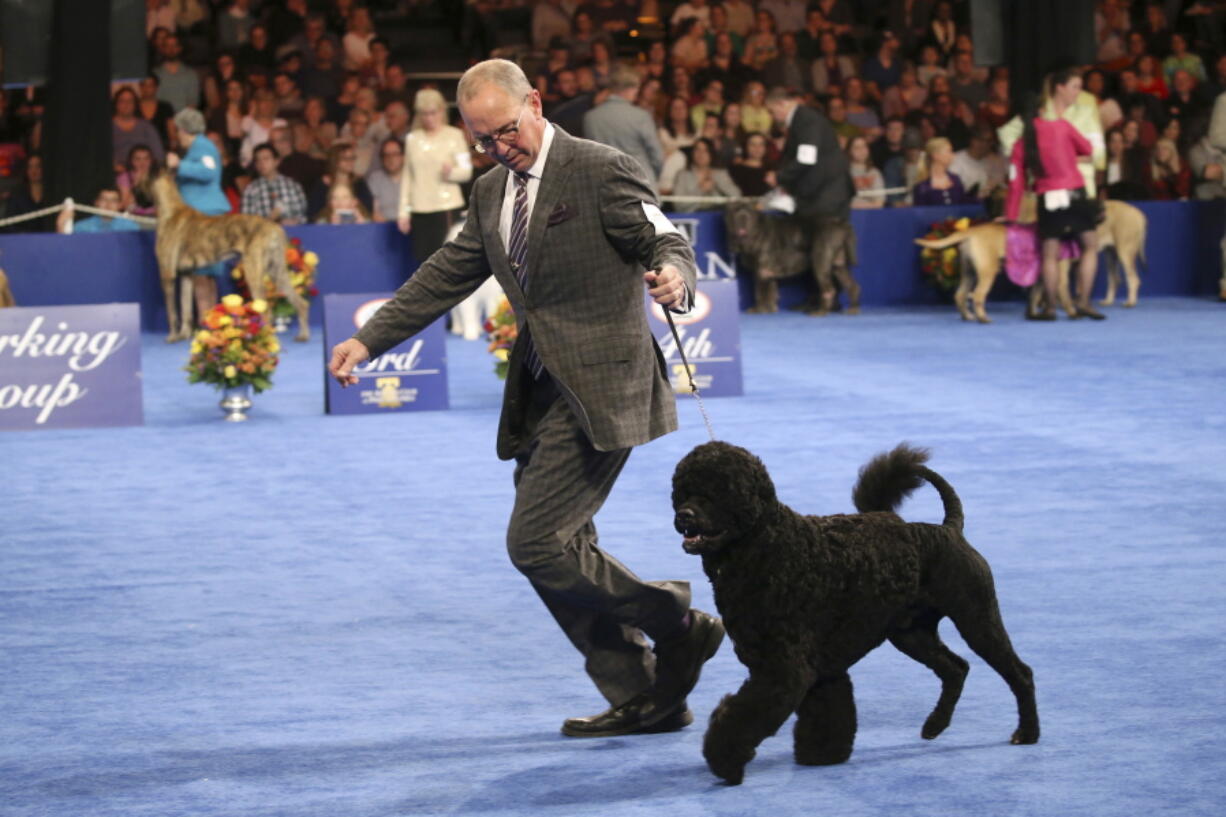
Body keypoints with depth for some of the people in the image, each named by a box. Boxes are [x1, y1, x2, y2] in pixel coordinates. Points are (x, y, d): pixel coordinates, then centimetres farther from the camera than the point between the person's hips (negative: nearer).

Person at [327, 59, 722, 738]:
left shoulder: (603, 171, -8)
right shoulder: (491, 192, 14)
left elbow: (667, 241, -12)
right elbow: (446, 276, 19)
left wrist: (673, 276, -36)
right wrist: (368, 340, 12)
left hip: (597, 390, -9)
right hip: (541, 395, 9)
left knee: (536, 543, -14)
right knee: (555, 554, 8)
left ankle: (677, 625, 1)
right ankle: (642, 699, 16)